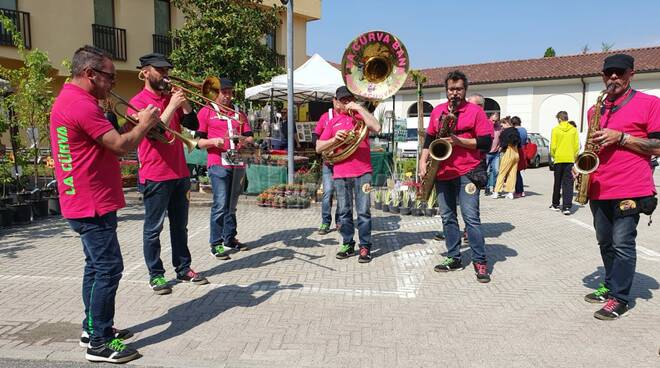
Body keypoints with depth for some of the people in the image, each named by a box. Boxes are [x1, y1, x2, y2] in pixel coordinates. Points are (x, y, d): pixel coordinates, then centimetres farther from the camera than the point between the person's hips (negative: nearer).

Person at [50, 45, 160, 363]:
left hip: (86, 203, 11)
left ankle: (93, 328, 29)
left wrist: (132, 125, 6)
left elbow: (106, 143, 16)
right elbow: (121, 146, -21)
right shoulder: (82, 104, -19)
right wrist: (144, 124, -6)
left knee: (97, 266, 18)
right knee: (108, 269, -5)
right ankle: (100, 343, 4)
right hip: (93, 205, -11)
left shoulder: (67, 100, 15)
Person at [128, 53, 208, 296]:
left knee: (180, 225, 13)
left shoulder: (170, 97, 13)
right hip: (155, 175, -6)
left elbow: (193, 125, 5)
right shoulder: (138, 102, -6)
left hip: (179, 173, 7)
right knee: (153, 228, 3)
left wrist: (183, 102, -8)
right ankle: (156, 275, 14)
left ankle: (183, 268, 23)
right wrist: (172, 105, -19)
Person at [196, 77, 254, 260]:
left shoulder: (239, 113, 20)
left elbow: (250, 137, 13)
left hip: (238, 164, 4)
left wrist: (245, 140, -10)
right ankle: (216, 243, -2)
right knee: (220, 205, -10)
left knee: (232, 205, 9)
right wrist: (213, 141, -18)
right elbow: (199, 141, 2)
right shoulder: (206, 111, 7)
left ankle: (230, 238, 19)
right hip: (218, 164, -4)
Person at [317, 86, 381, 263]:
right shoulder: (333, 122, 14)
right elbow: (319, 147, 9)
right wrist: (334, 139, -9)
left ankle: (365, 247, 6)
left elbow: (376, 128, -13)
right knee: (344, 212, 9)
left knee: (363, 211, -3)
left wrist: (359, 108, -11)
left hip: (362, 172, -3)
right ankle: (348, 244, 20)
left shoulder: (361, 116, 8)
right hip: (340, 174, 3)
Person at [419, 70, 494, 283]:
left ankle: (480, 262, 0)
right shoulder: (437, 111, 13)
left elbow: (486, 142, -7)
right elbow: (430, 137, 18)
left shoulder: (475, 111, -2)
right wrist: (423, 161, 6)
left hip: (467, 172, -5)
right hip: (442, 173, 6)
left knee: (471, 217, -9)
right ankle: (454, 258, 19)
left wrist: (459, 141, -17)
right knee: (447, 217, 9)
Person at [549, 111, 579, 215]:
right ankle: (567, 207, -6)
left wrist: (553, 156, 10)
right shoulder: (573, 130, 0)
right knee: (568, 184, 2)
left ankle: (555, 204, 22)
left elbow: (553, 146, -6)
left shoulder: (555, 129, -5)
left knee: (557, 183, 12)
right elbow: (577, 145, 1)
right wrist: (574, 156, 14)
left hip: (559, 159, -1)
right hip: (570, 159, 1)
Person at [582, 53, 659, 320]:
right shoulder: (595, 110, 15)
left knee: (622, 244, -5)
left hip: (629, 189, -6)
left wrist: (621, 137, -16)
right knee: (605, 243, 14)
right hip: (599, 189, 6)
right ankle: (610, 286, 28)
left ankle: (619, 298, 5)